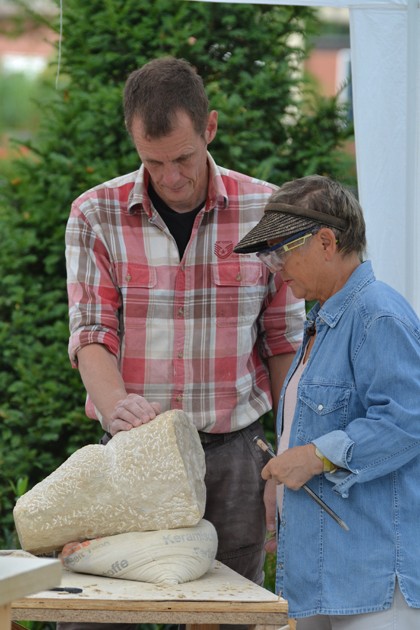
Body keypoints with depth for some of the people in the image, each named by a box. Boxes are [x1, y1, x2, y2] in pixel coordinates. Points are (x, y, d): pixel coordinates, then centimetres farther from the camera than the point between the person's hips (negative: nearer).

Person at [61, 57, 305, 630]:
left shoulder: (265, 211, 2)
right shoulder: (97, 216, 1)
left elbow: (286, 343, 6)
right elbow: (90, 335, -3)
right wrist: (115, 403, -24)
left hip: (233, 453, 0)